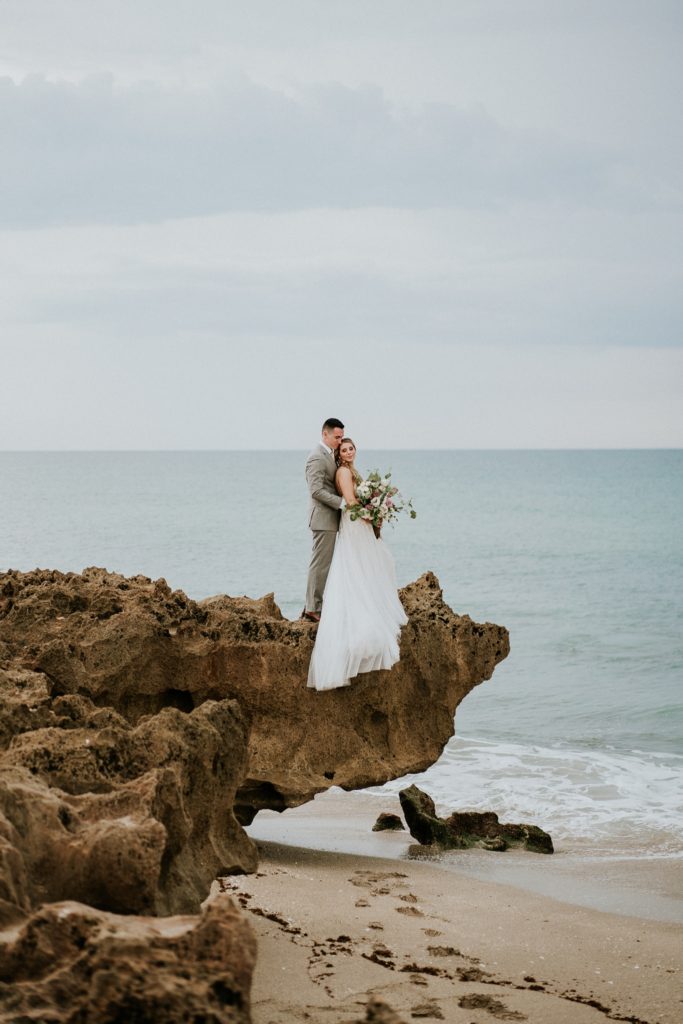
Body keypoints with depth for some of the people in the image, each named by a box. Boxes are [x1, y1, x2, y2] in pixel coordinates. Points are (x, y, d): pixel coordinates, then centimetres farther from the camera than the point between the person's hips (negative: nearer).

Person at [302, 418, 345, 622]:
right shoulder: (317, 458, -16)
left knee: (320, 563, 12)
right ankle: (312, 609, -3)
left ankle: (311, 607, 16)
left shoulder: (329, 455, 15)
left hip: (329, 518, 10)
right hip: (324, 518, -10)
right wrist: (342, 502, -23)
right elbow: (317, 491, -22)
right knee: (320, 564, -7)